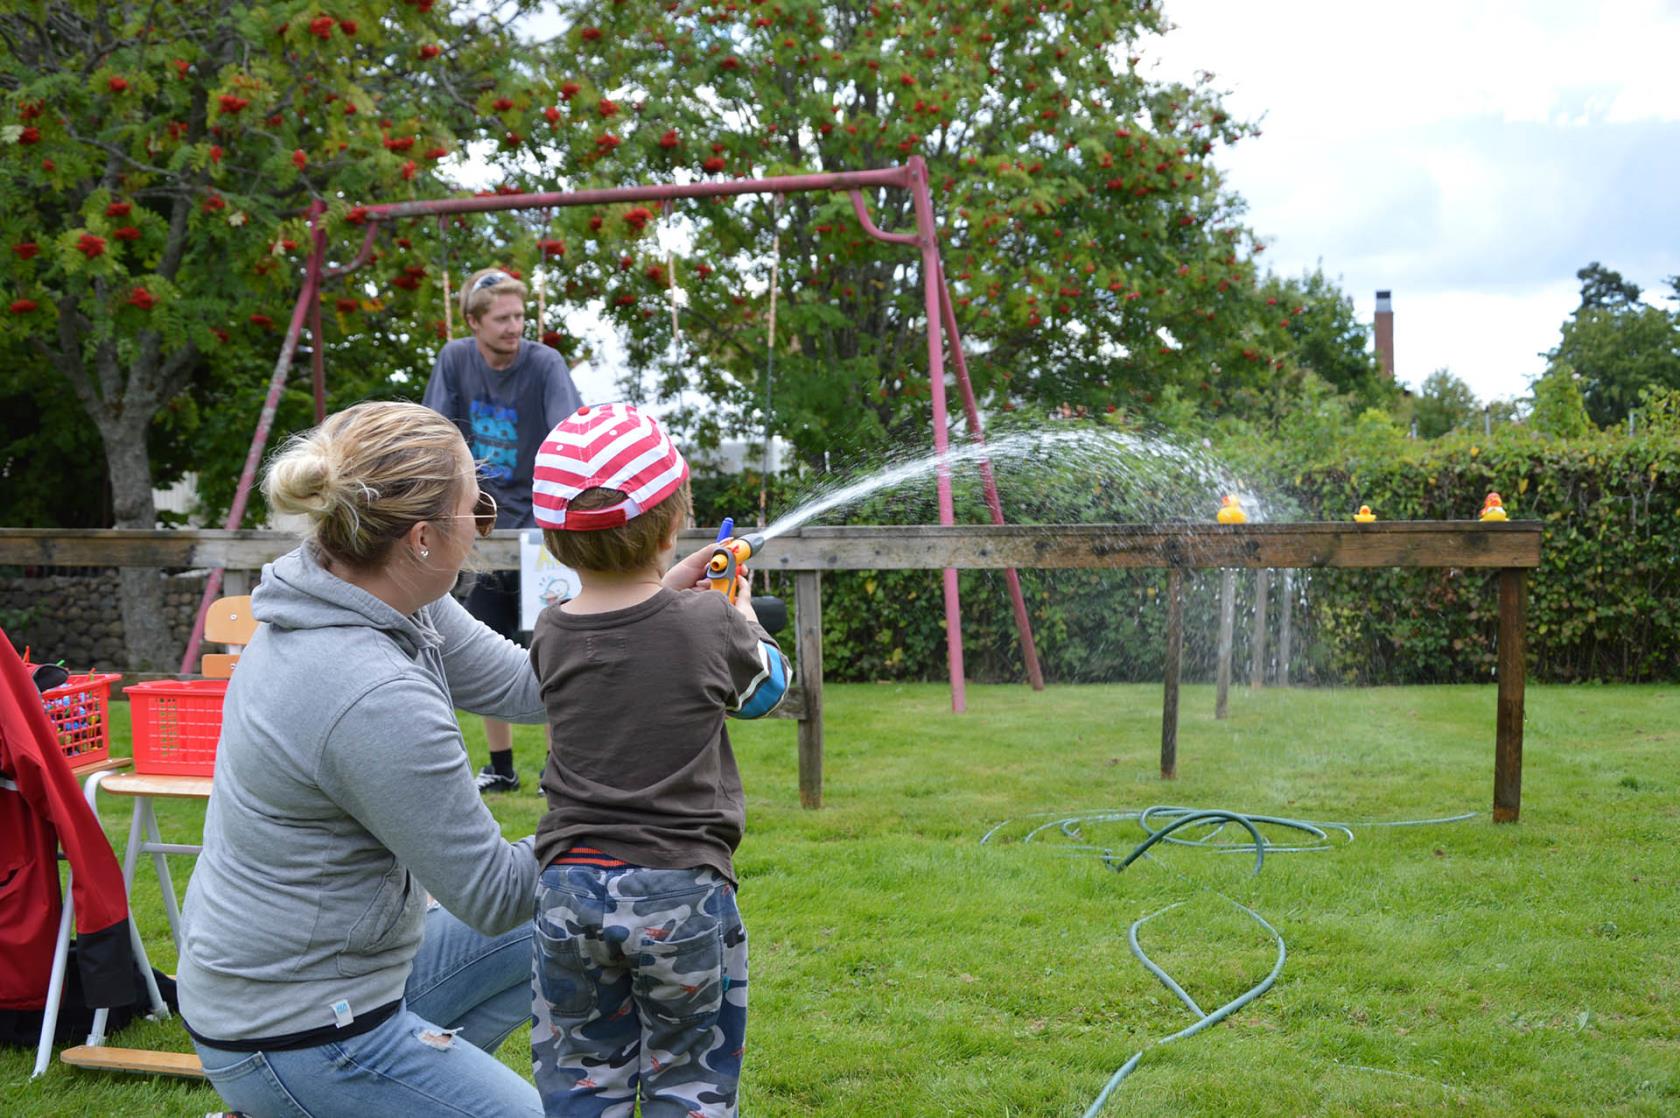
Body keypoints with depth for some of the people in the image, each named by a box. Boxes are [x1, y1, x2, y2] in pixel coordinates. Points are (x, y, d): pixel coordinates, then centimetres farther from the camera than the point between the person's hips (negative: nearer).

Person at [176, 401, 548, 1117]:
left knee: (551, 940, 23)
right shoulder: (376, 697, -31)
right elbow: (492, 896, -22)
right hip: (296, 1036, -9)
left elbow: (520, 685, 4)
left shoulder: (375, 601, -5)